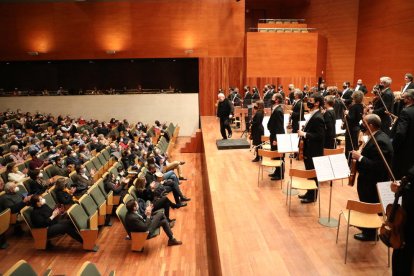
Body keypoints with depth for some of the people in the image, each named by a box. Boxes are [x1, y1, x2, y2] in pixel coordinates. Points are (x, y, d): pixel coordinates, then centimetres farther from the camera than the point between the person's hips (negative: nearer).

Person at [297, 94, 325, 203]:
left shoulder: (318, 117, -21)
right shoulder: (313, 115, 10)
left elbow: (319, 136, -26)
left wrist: (304, 134, -23)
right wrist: (303, 133, 4)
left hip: (314, 151, -10)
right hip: (309, 150, 10)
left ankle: (312, 196, 17)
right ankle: (309, 193, 32)